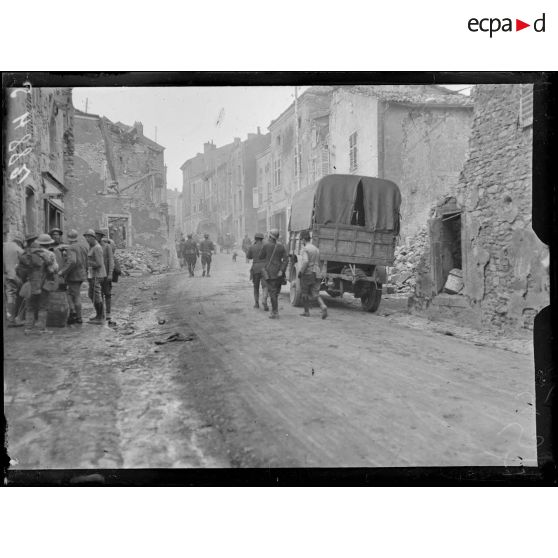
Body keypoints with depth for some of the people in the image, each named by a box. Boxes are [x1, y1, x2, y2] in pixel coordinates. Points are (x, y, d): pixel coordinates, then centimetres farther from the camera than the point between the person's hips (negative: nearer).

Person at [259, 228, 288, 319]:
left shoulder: (266, 245, -7)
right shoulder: (281, 247, 4)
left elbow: (261, 257, 4)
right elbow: (286, 259, -5)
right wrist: (281, 270, -8)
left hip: (270, 272, -4)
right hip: (279, 272, 4)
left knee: (272, 292, -3)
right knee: (276, 292, 16)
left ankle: (275, 313, -5)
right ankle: (275, 310, 20)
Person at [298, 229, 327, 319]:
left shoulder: (304, 249, -11)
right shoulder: (316, 249, 13)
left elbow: (305, 262, -26)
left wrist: (300, 272, -16)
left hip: (307, 274, -6)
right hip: (316, 274, 6)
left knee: (305, 294, 10)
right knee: (315, 294, 5)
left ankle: (307, 312, 17)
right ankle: (323, 307, -19)